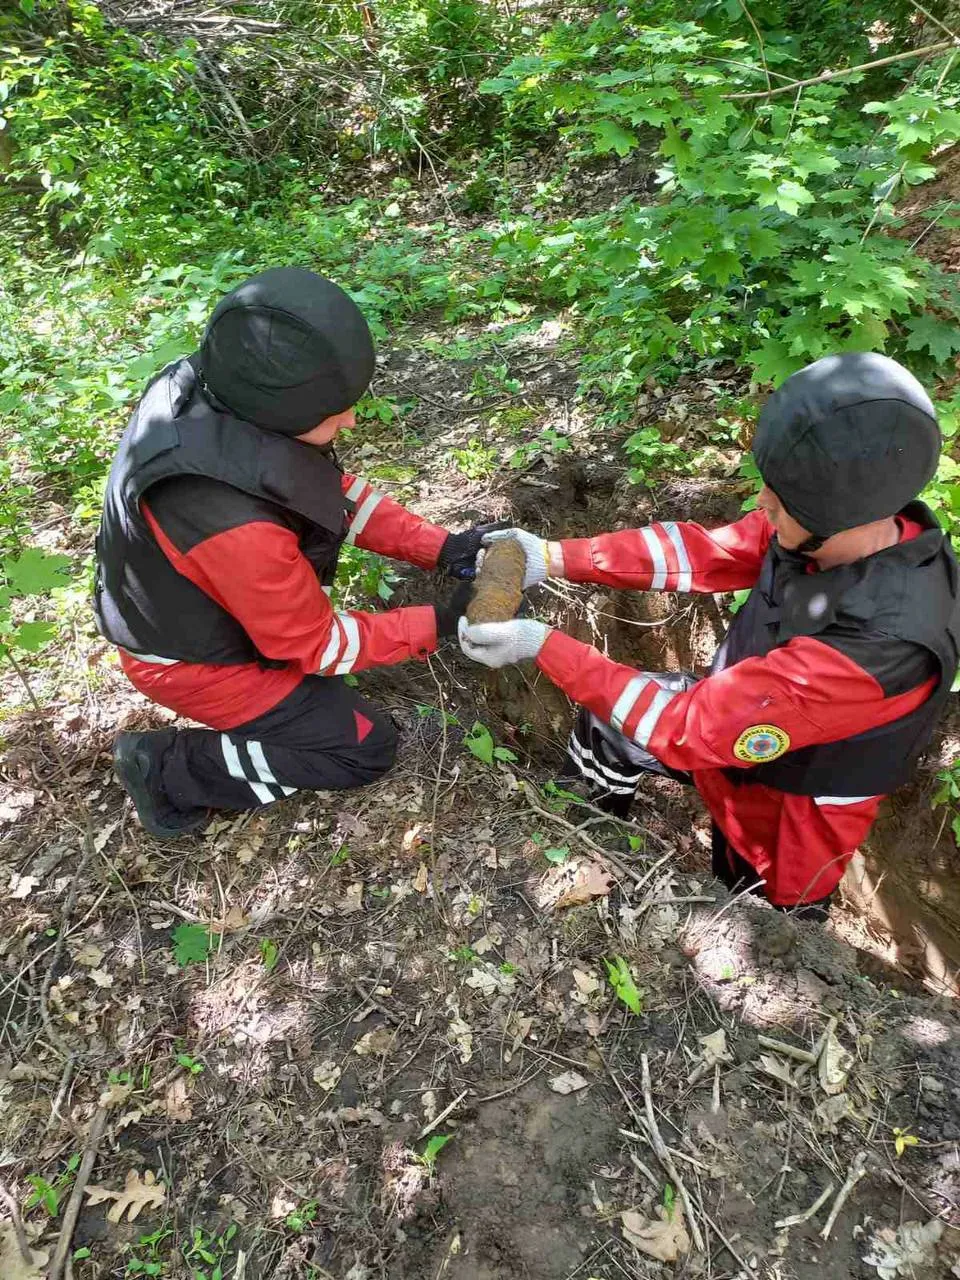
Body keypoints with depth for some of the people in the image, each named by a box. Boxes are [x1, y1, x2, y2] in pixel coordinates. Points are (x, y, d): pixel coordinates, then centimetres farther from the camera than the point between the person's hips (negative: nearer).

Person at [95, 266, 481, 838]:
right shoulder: (237, 528, -42)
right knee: (370, 747, 1)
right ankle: (169, 768, 3)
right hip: (195, 660, -7)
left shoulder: (219, 395, -19)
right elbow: (317, 644, -25)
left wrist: (442, 548, -11)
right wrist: (440, 624, -20)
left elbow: (338, 490, -6)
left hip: (189, 606, 8)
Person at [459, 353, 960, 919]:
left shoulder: (876, 648, -43)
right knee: (604, 721, 16)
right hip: (739, 711, 7)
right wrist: (555, 557, -17)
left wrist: (543, 645, -33)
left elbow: (691, 727, -37)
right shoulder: (849, 522, -22)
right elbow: (707, 552, -12)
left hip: (786, 813, -6)